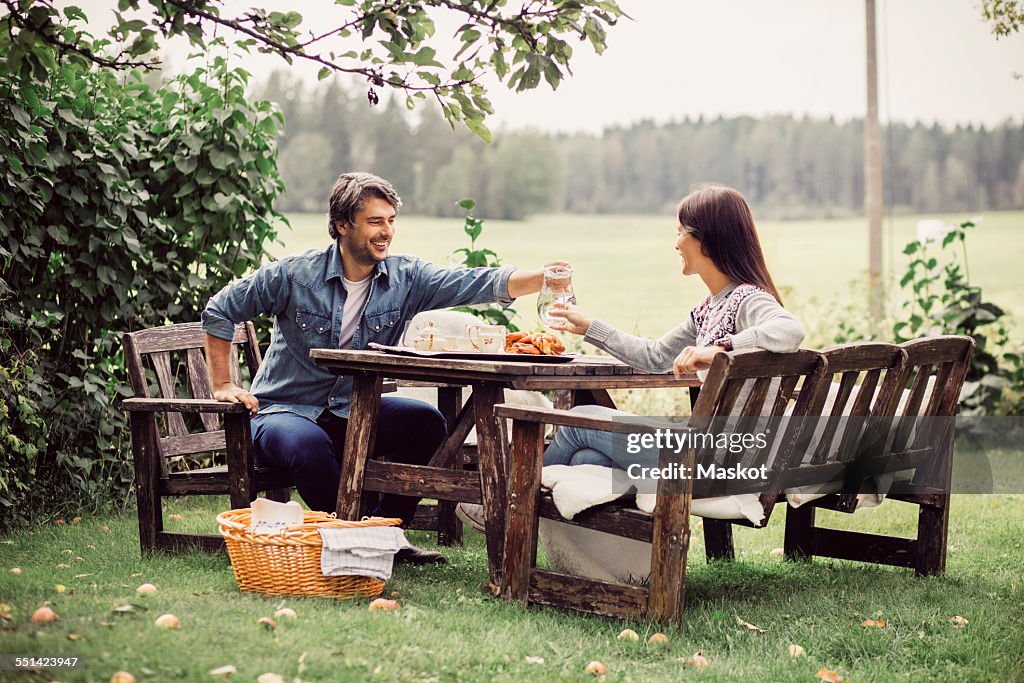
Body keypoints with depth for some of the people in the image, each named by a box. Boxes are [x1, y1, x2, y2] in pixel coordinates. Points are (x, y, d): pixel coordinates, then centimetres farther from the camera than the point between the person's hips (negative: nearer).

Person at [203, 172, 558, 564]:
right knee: (309, 443, -37)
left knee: (426, 422, -18)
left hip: (351, 414, 4)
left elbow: (481, 283, -16)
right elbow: (220, 310, 0)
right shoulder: (295, 274, -11)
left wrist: (544, 279, -33)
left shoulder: (406, 278, -4)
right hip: (282, 411, -4)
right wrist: (222, 385, -3)